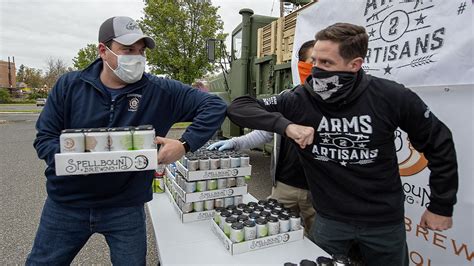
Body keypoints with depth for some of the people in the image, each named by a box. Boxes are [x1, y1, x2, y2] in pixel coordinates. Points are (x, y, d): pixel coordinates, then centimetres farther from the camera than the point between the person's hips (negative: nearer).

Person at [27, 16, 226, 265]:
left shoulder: (160, 91, -13)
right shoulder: (69, 85, -6)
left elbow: (215, 106, -14)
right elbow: (44, 138, -2)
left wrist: (185, 144, -26)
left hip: (126, 207, -1)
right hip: (65, 204, 2)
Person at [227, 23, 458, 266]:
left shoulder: (390, 97, -17)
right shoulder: (299, 101, -17)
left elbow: (438, 142, -2)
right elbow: (237, 107, -18)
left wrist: (441, 205, 1)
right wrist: (285, 125, -34)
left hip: (385, 221, 1)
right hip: (329, 219, 0)